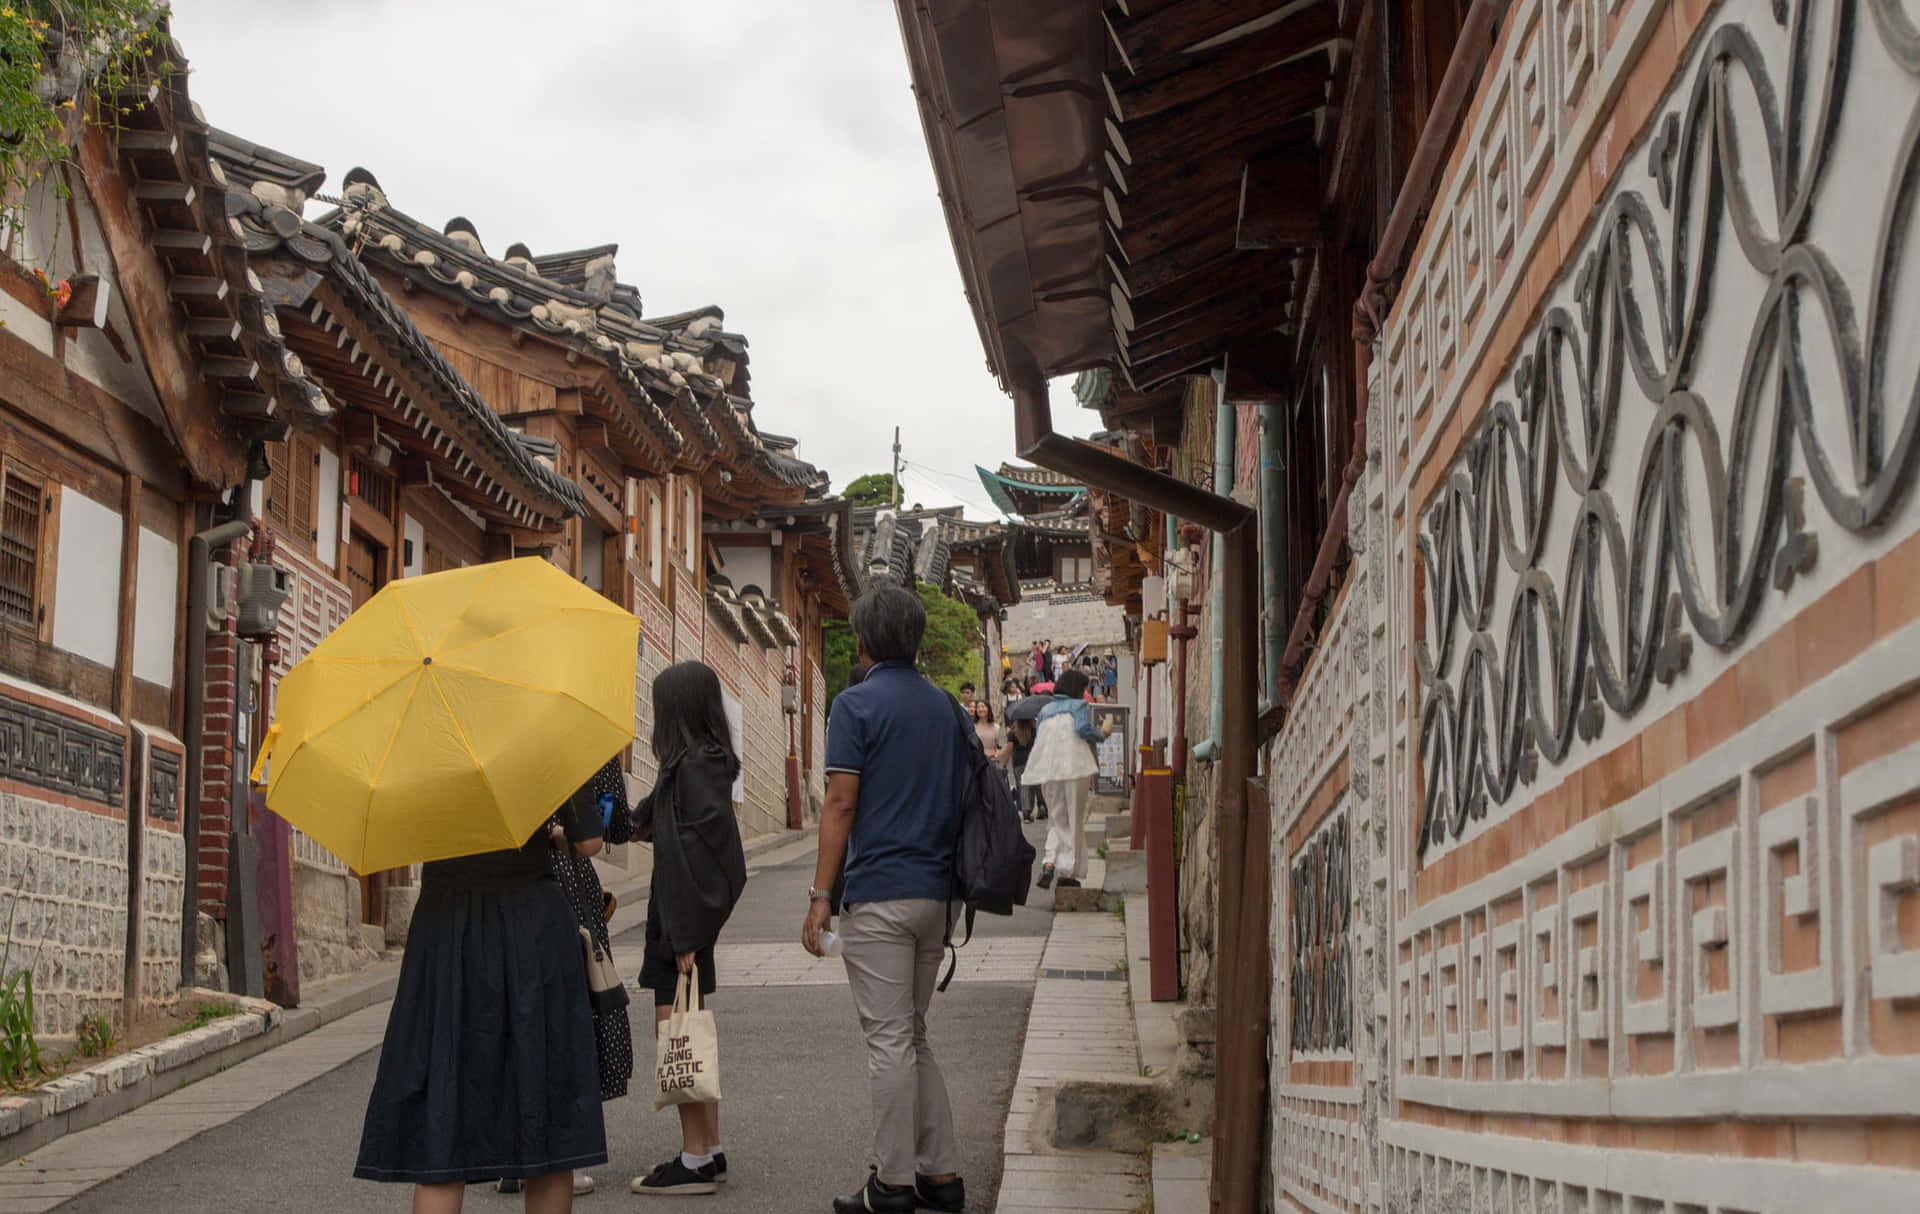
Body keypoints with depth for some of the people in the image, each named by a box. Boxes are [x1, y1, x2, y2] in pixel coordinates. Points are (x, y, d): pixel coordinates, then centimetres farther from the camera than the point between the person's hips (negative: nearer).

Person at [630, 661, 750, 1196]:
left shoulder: (696, 765, -17)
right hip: (678, 916, 10)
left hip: (684, 915, -10)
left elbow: (700, 848, -21)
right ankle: (710, 1151, 19)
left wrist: (684, 936, -22)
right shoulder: (702, 760, 12)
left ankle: (695, 1161, -3)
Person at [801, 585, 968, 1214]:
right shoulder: (946, 707, 13)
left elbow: (841, 803, -12)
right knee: (913, 1035, 16)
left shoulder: (858, 704, -7)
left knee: (890, 1040, -3)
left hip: (879, 895, -7)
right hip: (936, 892, 7)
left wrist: (820, 895, -10)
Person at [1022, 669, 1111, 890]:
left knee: (1057, 820, 13)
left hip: (1048, 772, 4)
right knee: (1075, 821, 5)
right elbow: (1083, 729, -13)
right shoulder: (1080, 706, 3)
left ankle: (1049, 863, -10)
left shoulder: (1045, 710, 18)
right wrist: (1102, 734, 3)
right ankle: (1068, 871, 1)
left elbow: (1037, 739, 16)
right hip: (1075, 768, -4)